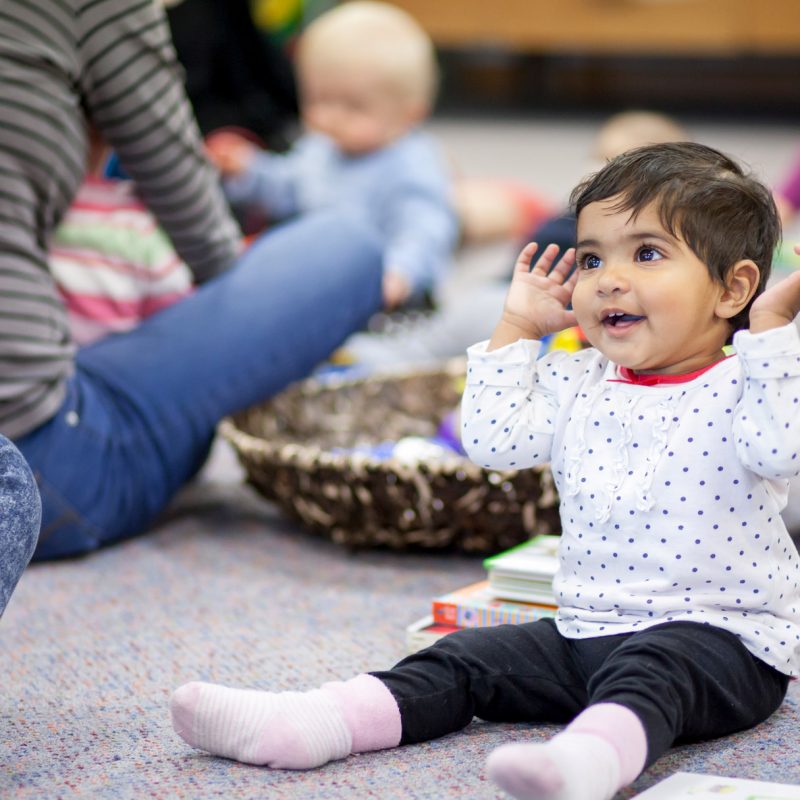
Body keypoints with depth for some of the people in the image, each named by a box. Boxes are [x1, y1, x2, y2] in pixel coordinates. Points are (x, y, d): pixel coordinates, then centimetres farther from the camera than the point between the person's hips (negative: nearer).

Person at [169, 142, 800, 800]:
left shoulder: (742, 386, -7)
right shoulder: (576, 384, 11)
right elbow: (492, 438, 4)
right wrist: (516, 327, 8)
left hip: (722, 637, -6)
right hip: (586, 630, 7)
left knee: (648, 668, -37)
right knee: (468, 658, -6)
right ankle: (313, 723, -17)